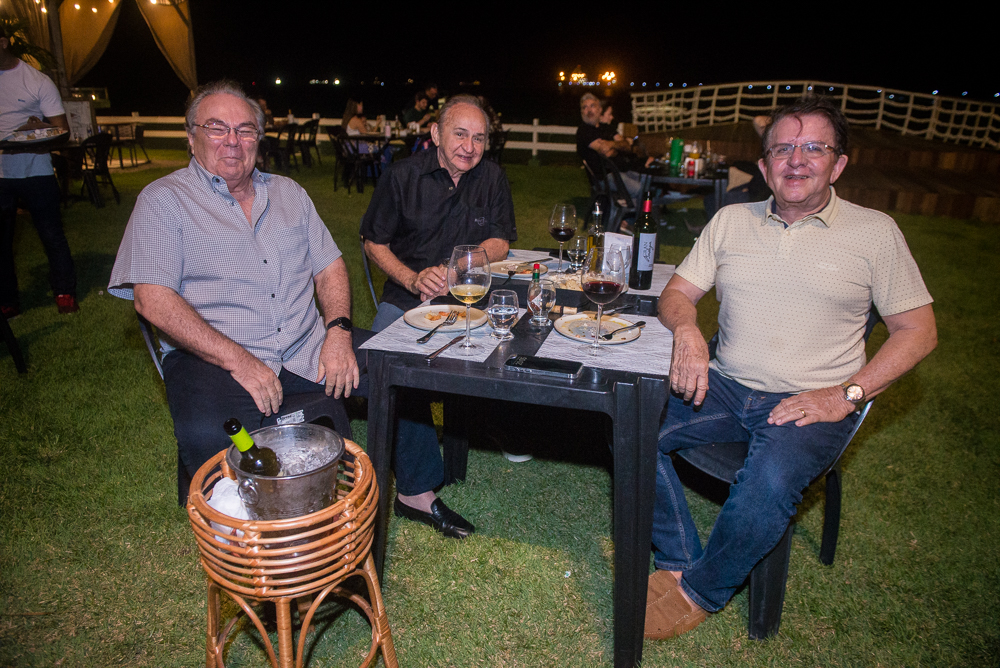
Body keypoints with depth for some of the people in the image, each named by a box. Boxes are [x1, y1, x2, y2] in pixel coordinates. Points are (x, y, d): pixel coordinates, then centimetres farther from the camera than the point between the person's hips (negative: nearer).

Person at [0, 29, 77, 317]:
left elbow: (62, 129, -3)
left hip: (35, 172, -3)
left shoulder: (38, 81, -1)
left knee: (51, 234, 4)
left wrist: (39, 130, -23)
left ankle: (64, 292, 17)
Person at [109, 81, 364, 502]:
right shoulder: (163, 200, 2)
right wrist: (238, 360, -20)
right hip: (213, 358, -4)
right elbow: (153, 299, -9)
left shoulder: (287, 192, 18)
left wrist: (338, 330, -6)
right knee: (210, 440, -35)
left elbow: (329, 266, 15)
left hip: (308, 351, 5)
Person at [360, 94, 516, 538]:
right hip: (406, 299, -2)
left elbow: (499, 244, 4)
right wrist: (414, 280, -12)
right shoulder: (402, 176, 2)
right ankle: (419, 490, -22)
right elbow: (374, 242, 6)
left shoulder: (491, 178, 7)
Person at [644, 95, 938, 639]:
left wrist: (846, 395, -12)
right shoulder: (731, 221, 10)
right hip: (724, 385, 4)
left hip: (811, 401, -3)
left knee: (768, 484, -33)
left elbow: (918, 330, 2)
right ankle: (678, 562, -3)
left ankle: (701, 591, -6)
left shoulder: (875, 232, 2)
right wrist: (687, 330, -16)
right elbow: (676, 293, 9)